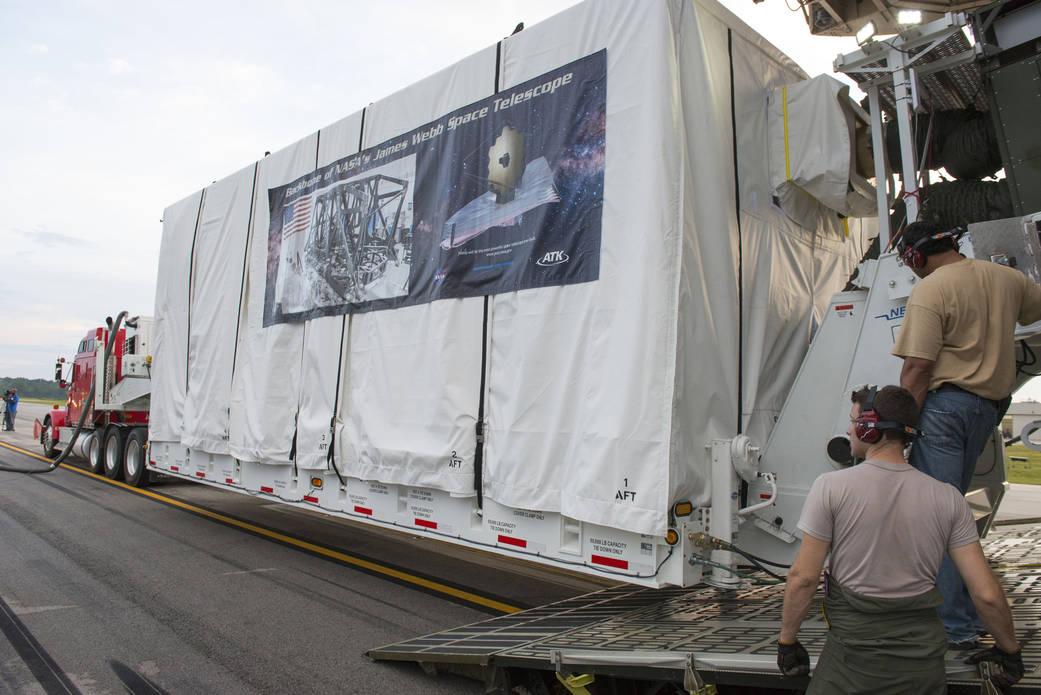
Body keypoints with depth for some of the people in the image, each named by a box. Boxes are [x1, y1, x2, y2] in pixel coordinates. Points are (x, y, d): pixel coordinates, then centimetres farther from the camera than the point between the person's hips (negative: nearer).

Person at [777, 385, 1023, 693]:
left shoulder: (830, 487, -10)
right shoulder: (948, 497, 0)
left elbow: (803, 578, -8)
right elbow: (987, 594, 1)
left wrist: (786, 642, 5)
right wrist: (1010, 650, 19)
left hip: (853, 654, -3)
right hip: (922, 663, 4)